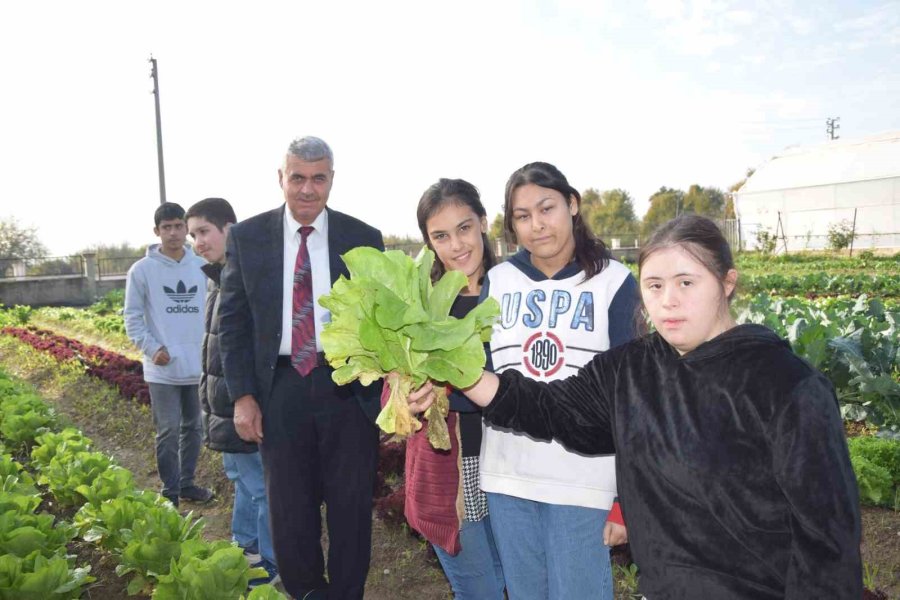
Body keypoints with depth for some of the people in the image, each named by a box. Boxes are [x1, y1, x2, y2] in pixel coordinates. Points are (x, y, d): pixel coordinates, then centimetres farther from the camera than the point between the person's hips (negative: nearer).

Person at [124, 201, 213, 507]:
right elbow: (132, 317, -2)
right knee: (169, 431, 0)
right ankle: (170, 493, 12)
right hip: (162, 369, -3)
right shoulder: (142, 270, -4)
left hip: (198, 365, 4)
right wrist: (152, 349, -12)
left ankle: (186, 483, 28)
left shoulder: (201, 266, 5)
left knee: (193, 427, 13)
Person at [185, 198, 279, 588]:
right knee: (240, 477, 23)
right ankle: (245, 547, 40)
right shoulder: (218, 279, 12)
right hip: (223, 401, 10)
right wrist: (211, 399, 22)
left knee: (260, 483, 4)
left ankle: (272, 562, 20)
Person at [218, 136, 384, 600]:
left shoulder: (364, 239, -1)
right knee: (288, 509, 13)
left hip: (348, 387, -1)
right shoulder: (246, 237, 2)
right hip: (281, 386, 1)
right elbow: (232, 320, 3)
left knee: (351, 506, 10)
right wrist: (242, 395, -3)